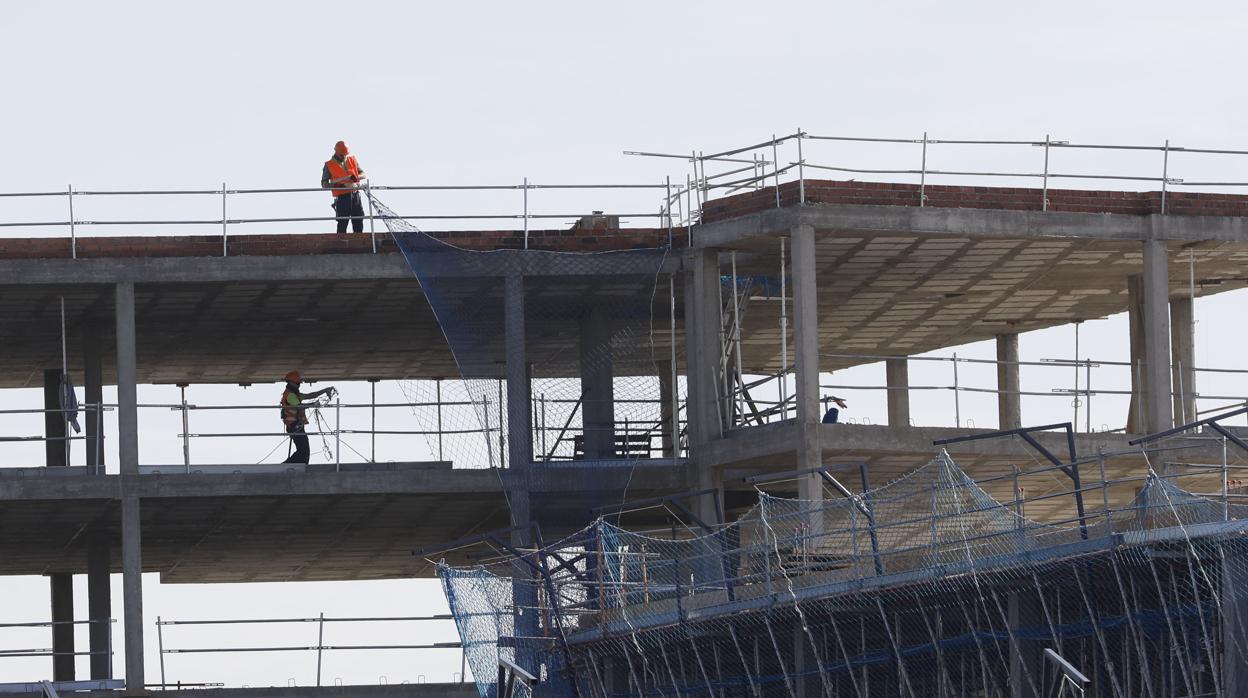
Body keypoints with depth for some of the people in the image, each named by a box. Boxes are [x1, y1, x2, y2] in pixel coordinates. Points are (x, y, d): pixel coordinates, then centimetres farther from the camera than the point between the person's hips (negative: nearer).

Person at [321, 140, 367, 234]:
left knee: (358, 222, 4)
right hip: (341, 197, -4)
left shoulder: (352, 160, 12)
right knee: (342, 223, -8)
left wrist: (356, 177, -9)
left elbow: (363, 175, 14)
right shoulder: (329, 165, 1)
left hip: (355, 194, 4)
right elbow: (324, 184, 1)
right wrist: (336, 185, -17)